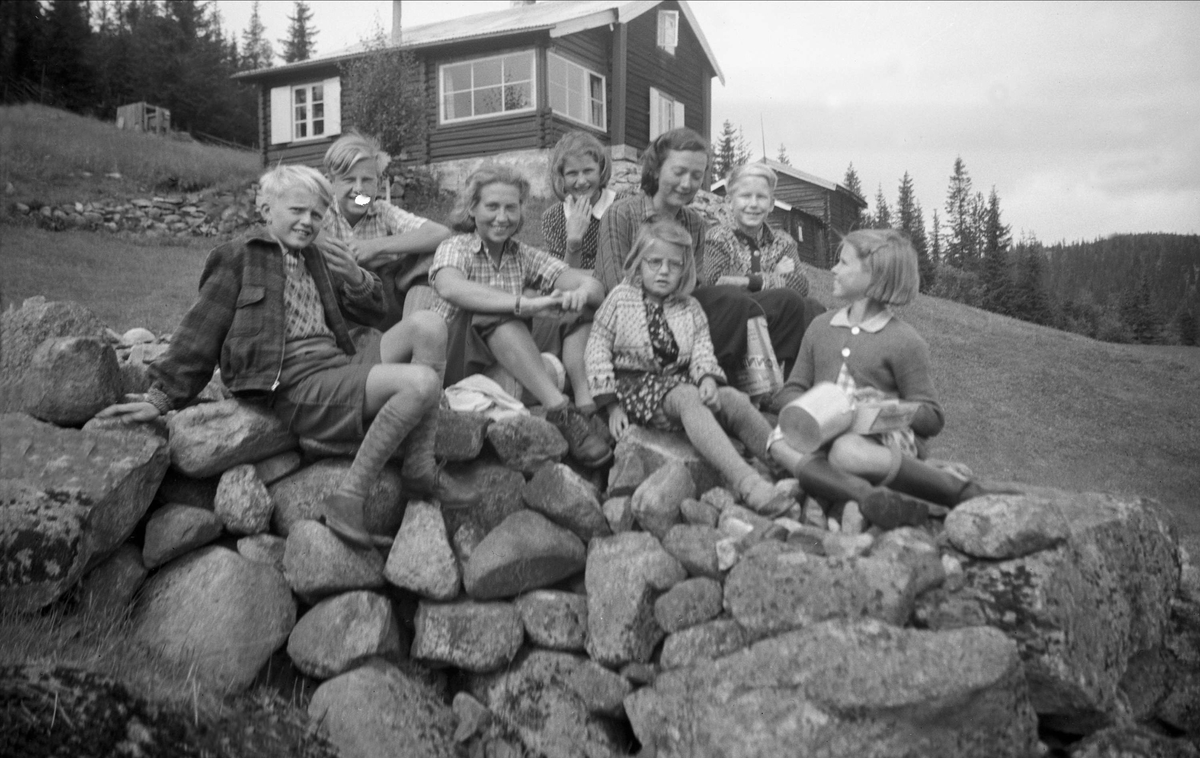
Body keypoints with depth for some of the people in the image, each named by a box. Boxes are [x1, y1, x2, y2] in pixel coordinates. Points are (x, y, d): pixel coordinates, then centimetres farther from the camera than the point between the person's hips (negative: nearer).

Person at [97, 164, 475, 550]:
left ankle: (421, 470, -14)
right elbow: (200, 331, 3)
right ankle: (349, 497, -26)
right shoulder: (238, 257, 6)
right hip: (298, 385, -7)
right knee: (420, 383, -28)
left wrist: (356, 278, 9)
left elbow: (372, 309, 31)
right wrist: (161, 396, -2)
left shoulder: (316, 260, 26)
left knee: (428, 324, -16)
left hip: (341, 365, 7)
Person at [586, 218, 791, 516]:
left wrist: (708, 378, -18)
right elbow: (598, 349, 2)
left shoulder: (690, 308, 17)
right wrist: (612, 404, -6)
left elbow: (702, 351, 6)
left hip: (681, 379, 5)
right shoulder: (620, 298, 7)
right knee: (688, 398, -35)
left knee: (735, 399, -24)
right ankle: (746, 483, -54)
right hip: (637, 384, -5)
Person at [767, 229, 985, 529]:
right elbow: (789, 392, 16)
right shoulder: (820, 327, 17)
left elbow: (932, 418, 2)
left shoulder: (905, 341, 2)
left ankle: (961, 492, -24)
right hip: (824, 433, 5)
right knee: (781, 440, -28)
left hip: (884, 440, -4)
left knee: (848, 451, -40)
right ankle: (867, 496, -44)